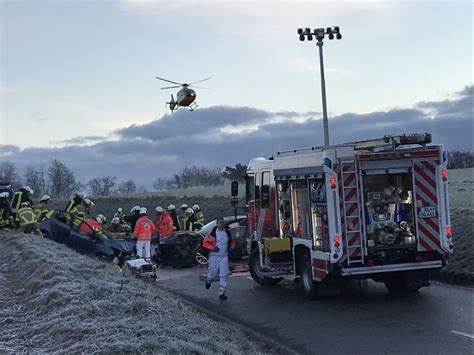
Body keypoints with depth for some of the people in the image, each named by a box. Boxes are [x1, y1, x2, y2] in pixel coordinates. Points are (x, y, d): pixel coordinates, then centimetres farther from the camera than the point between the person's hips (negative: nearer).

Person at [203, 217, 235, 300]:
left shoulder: (227, 232, 7)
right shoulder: (212, 233, -6)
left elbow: (231, 241, 26)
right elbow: (205, 242, -4)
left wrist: (231, 247, 7)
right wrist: (212, 248, -15)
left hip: (224, 256, 3)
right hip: (214, 256, -3)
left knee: (224, 275, -5)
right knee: (212, 273, 6)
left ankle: (221, 293, 0)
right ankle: (208, 281, 43)